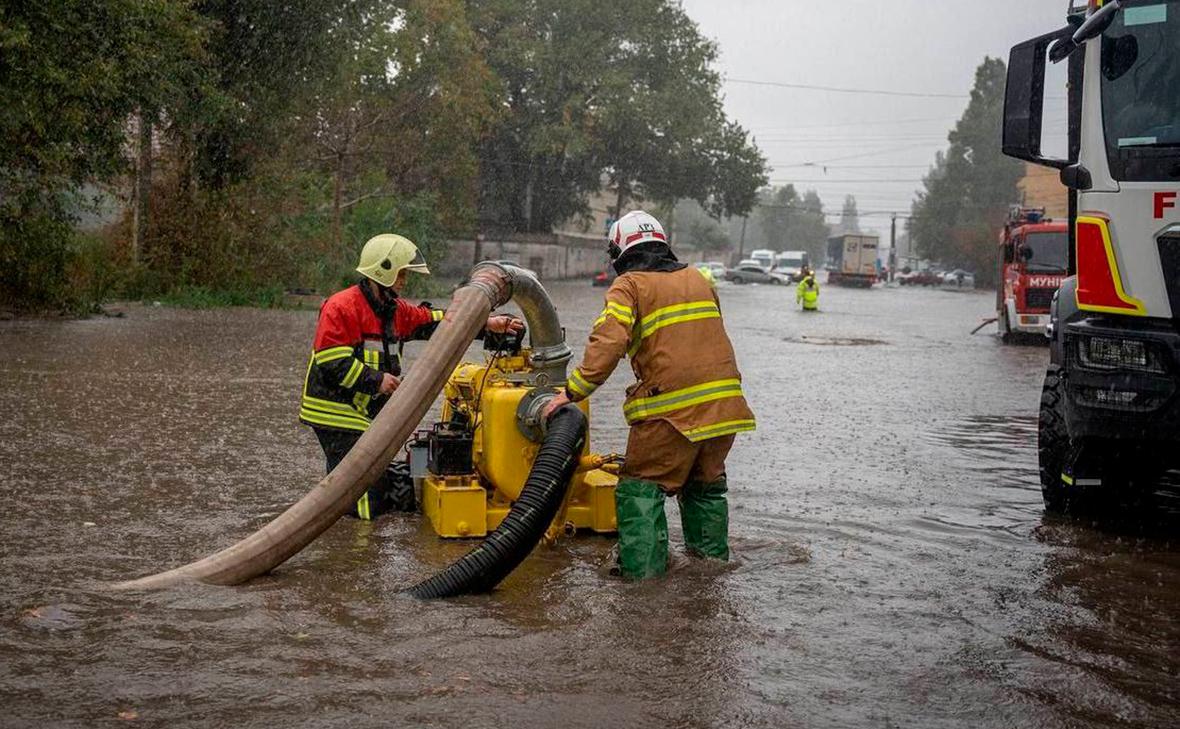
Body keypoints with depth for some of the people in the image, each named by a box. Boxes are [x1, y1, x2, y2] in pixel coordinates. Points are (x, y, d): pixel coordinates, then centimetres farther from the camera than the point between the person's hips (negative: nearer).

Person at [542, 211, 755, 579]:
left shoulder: (629, 286, -1)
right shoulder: (699, 279, 18)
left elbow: (608, 343, -16)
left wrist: (572, 392, -15)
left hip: (672, 409, -6)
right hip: (725, 403, 6)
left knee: (641, 488, 4)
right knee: (706, 484, 24)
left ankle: (643, 569, -3)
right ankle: (713, 556, 31)